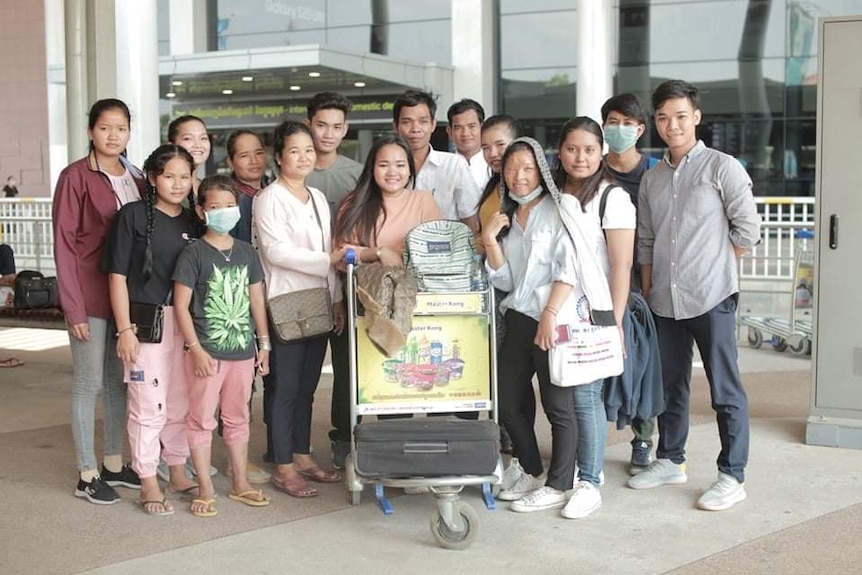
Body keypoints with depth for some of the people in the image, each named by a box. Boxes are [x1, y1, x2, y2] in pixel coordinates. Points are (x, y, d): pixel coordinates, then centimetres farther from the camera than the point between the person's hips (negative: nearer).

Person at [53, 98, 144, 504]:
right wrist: (73, 306, -13)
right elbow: (63, 243, -9)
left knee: (120, 380, 13)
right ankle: (87, 475, 10)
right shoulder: (75, 176, -7)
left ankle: (114, 463, 25)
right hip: (90, 295, -6)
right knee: (89, 383, 1)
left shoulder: (137, 180, 10)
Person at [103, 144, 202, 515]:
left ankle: (178, 471, 29)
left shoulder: (193, 222, 10)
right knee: (149, 405, -2)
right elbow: (117, 276, -6)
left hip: (186, 324, 5)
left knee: (181, 402, 14)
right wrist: (124, 329, -12)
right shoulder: (133, 216, -5)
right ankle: (148, 483, 10)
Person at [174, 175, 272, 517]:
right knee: (202, 420, 3)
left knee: (238, 418, 15)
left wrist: (264, 343, 10)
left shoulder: (246, 252, 8)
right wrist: (195, 348, -14)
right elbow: (181, 305, -9)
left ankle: (240, 483, 27)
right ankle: (205, 490, 12)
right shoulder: (194, 254, -7)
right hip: (206, 352, -5)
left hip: (242, 350, 5)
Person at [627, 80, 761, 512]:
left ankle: (732, 476, 7)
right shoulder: (652, 178, 12)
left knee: (725, 390, -1)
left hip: (710, 298, -6)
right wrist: (646, 291, 11)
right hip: (664, 299, 6)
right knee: (670, 384, 15)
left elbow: (747, 229, -4)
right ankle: (670, 461, 29)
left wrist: (713, 267, 0)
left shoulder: (722, 168, -4)